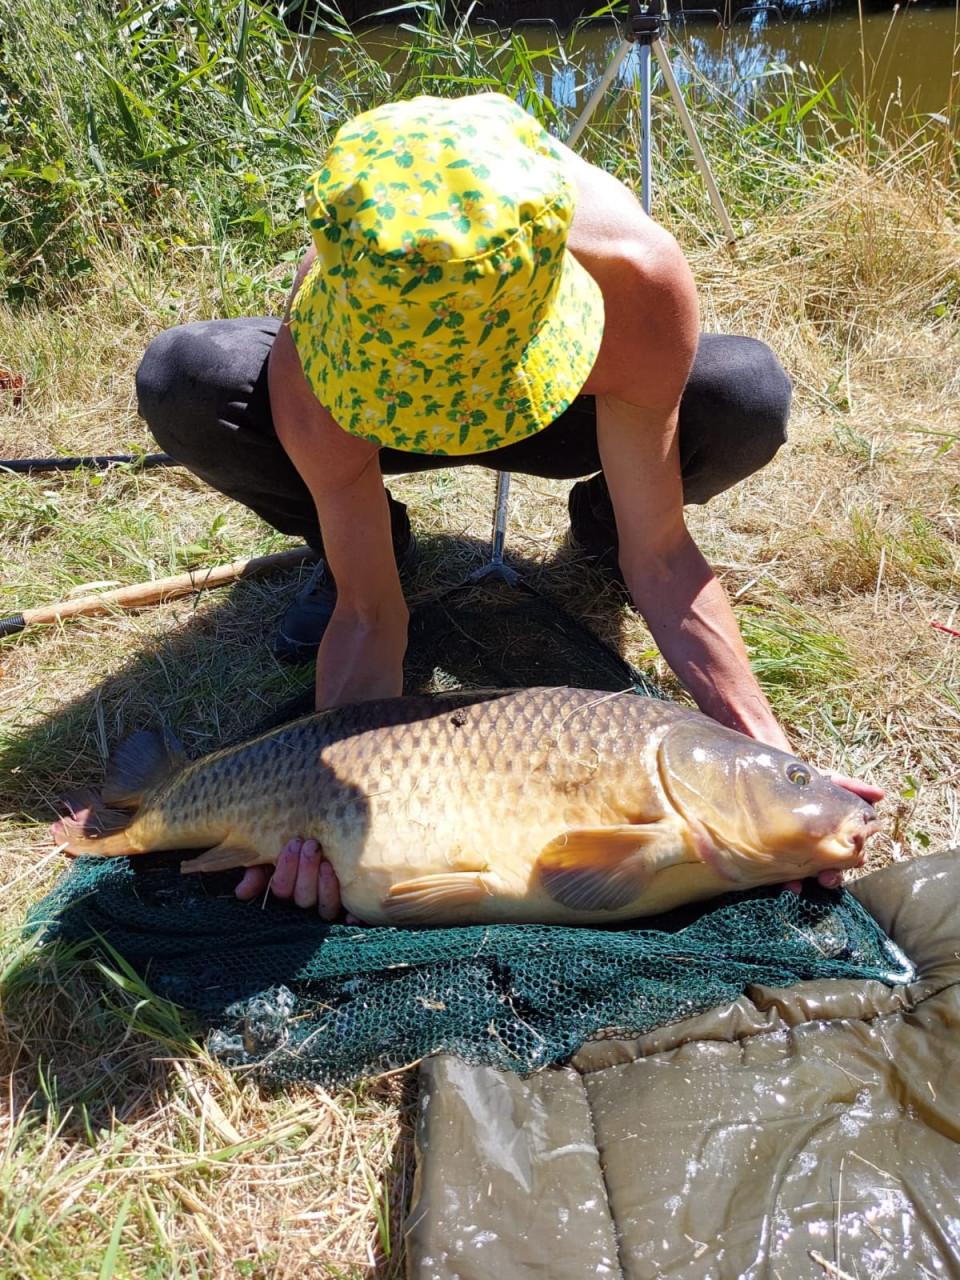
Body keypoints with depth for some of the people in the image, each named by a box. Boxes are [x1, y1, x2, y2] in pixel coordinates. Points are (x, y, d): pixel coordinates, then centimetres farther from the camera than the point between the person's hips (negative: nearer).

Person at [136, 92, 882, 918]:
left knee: (751, 399, -32)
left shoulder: (637, 278, -38)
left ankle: (603, 521, 3)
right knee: (183, 385, -30)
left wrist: (768, 753, -36)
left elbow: (659, 558, -30)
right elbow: (369, 614, -29)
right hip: (362, 433, 0)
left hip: (568, 409, 1)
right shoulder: (312, 367, -37)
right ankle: (364, 538, 0)